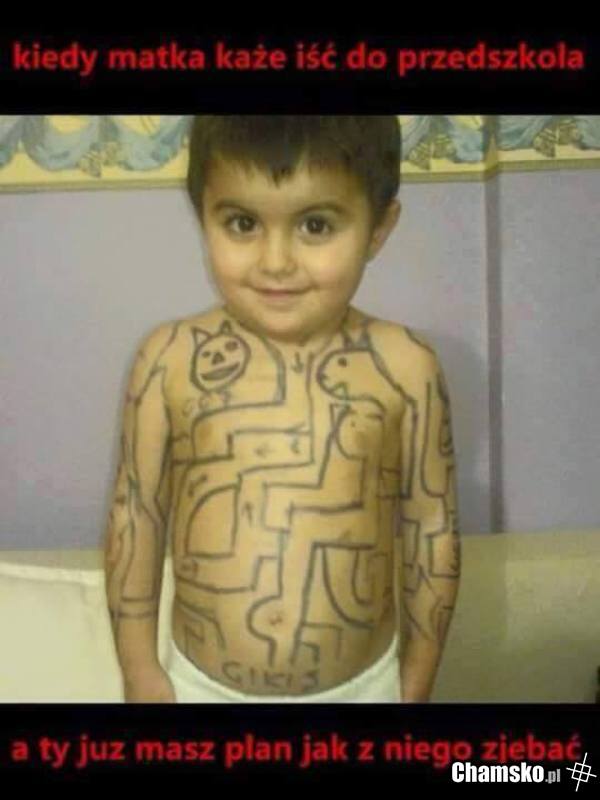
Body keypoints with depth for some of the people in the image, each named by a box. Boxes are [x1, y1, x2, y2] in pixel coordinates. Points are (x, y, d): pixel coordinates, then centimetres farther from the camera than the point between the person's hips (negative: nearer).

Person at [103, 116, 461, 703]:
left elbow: (430, 529, -4)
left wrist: (417, 681, 4)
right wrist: (139, 668, 3)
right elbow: (135, 516, -3)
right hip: (202, 684, 1)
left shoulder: (404, 366, -13)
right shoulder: (169, 359, -12)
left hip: (365, 685, 0)